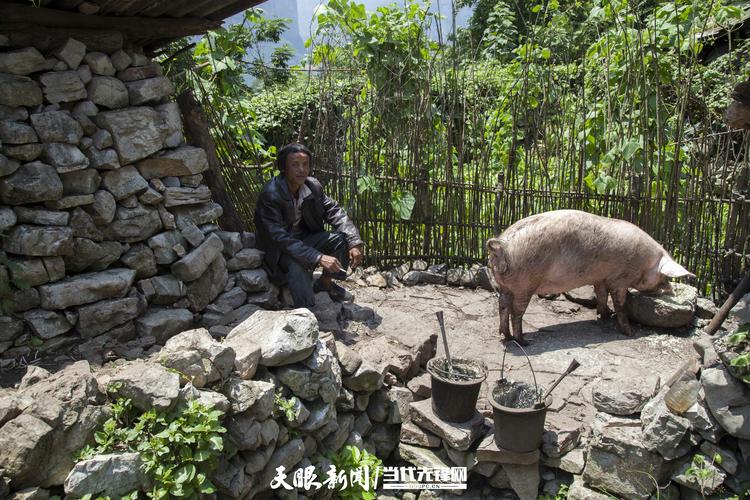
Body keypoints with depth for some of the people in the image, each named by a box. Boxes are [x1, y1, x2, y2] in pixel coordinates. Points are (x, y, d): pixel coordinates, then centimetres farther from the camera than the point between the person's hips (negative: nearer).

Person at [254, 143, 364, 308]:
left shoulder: (313, 186, -9)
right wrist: (319, 258, -44)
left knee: (343, 238, -11)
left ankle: (326, 282, 10)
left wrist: (354, 243, -21)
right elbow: (280, 238, -35)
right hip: (279, 249, -6)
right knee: (297, 265, -37)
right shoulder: (270, 195, -29)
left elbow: (334, 212, -5)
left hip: (304, 238, 7)